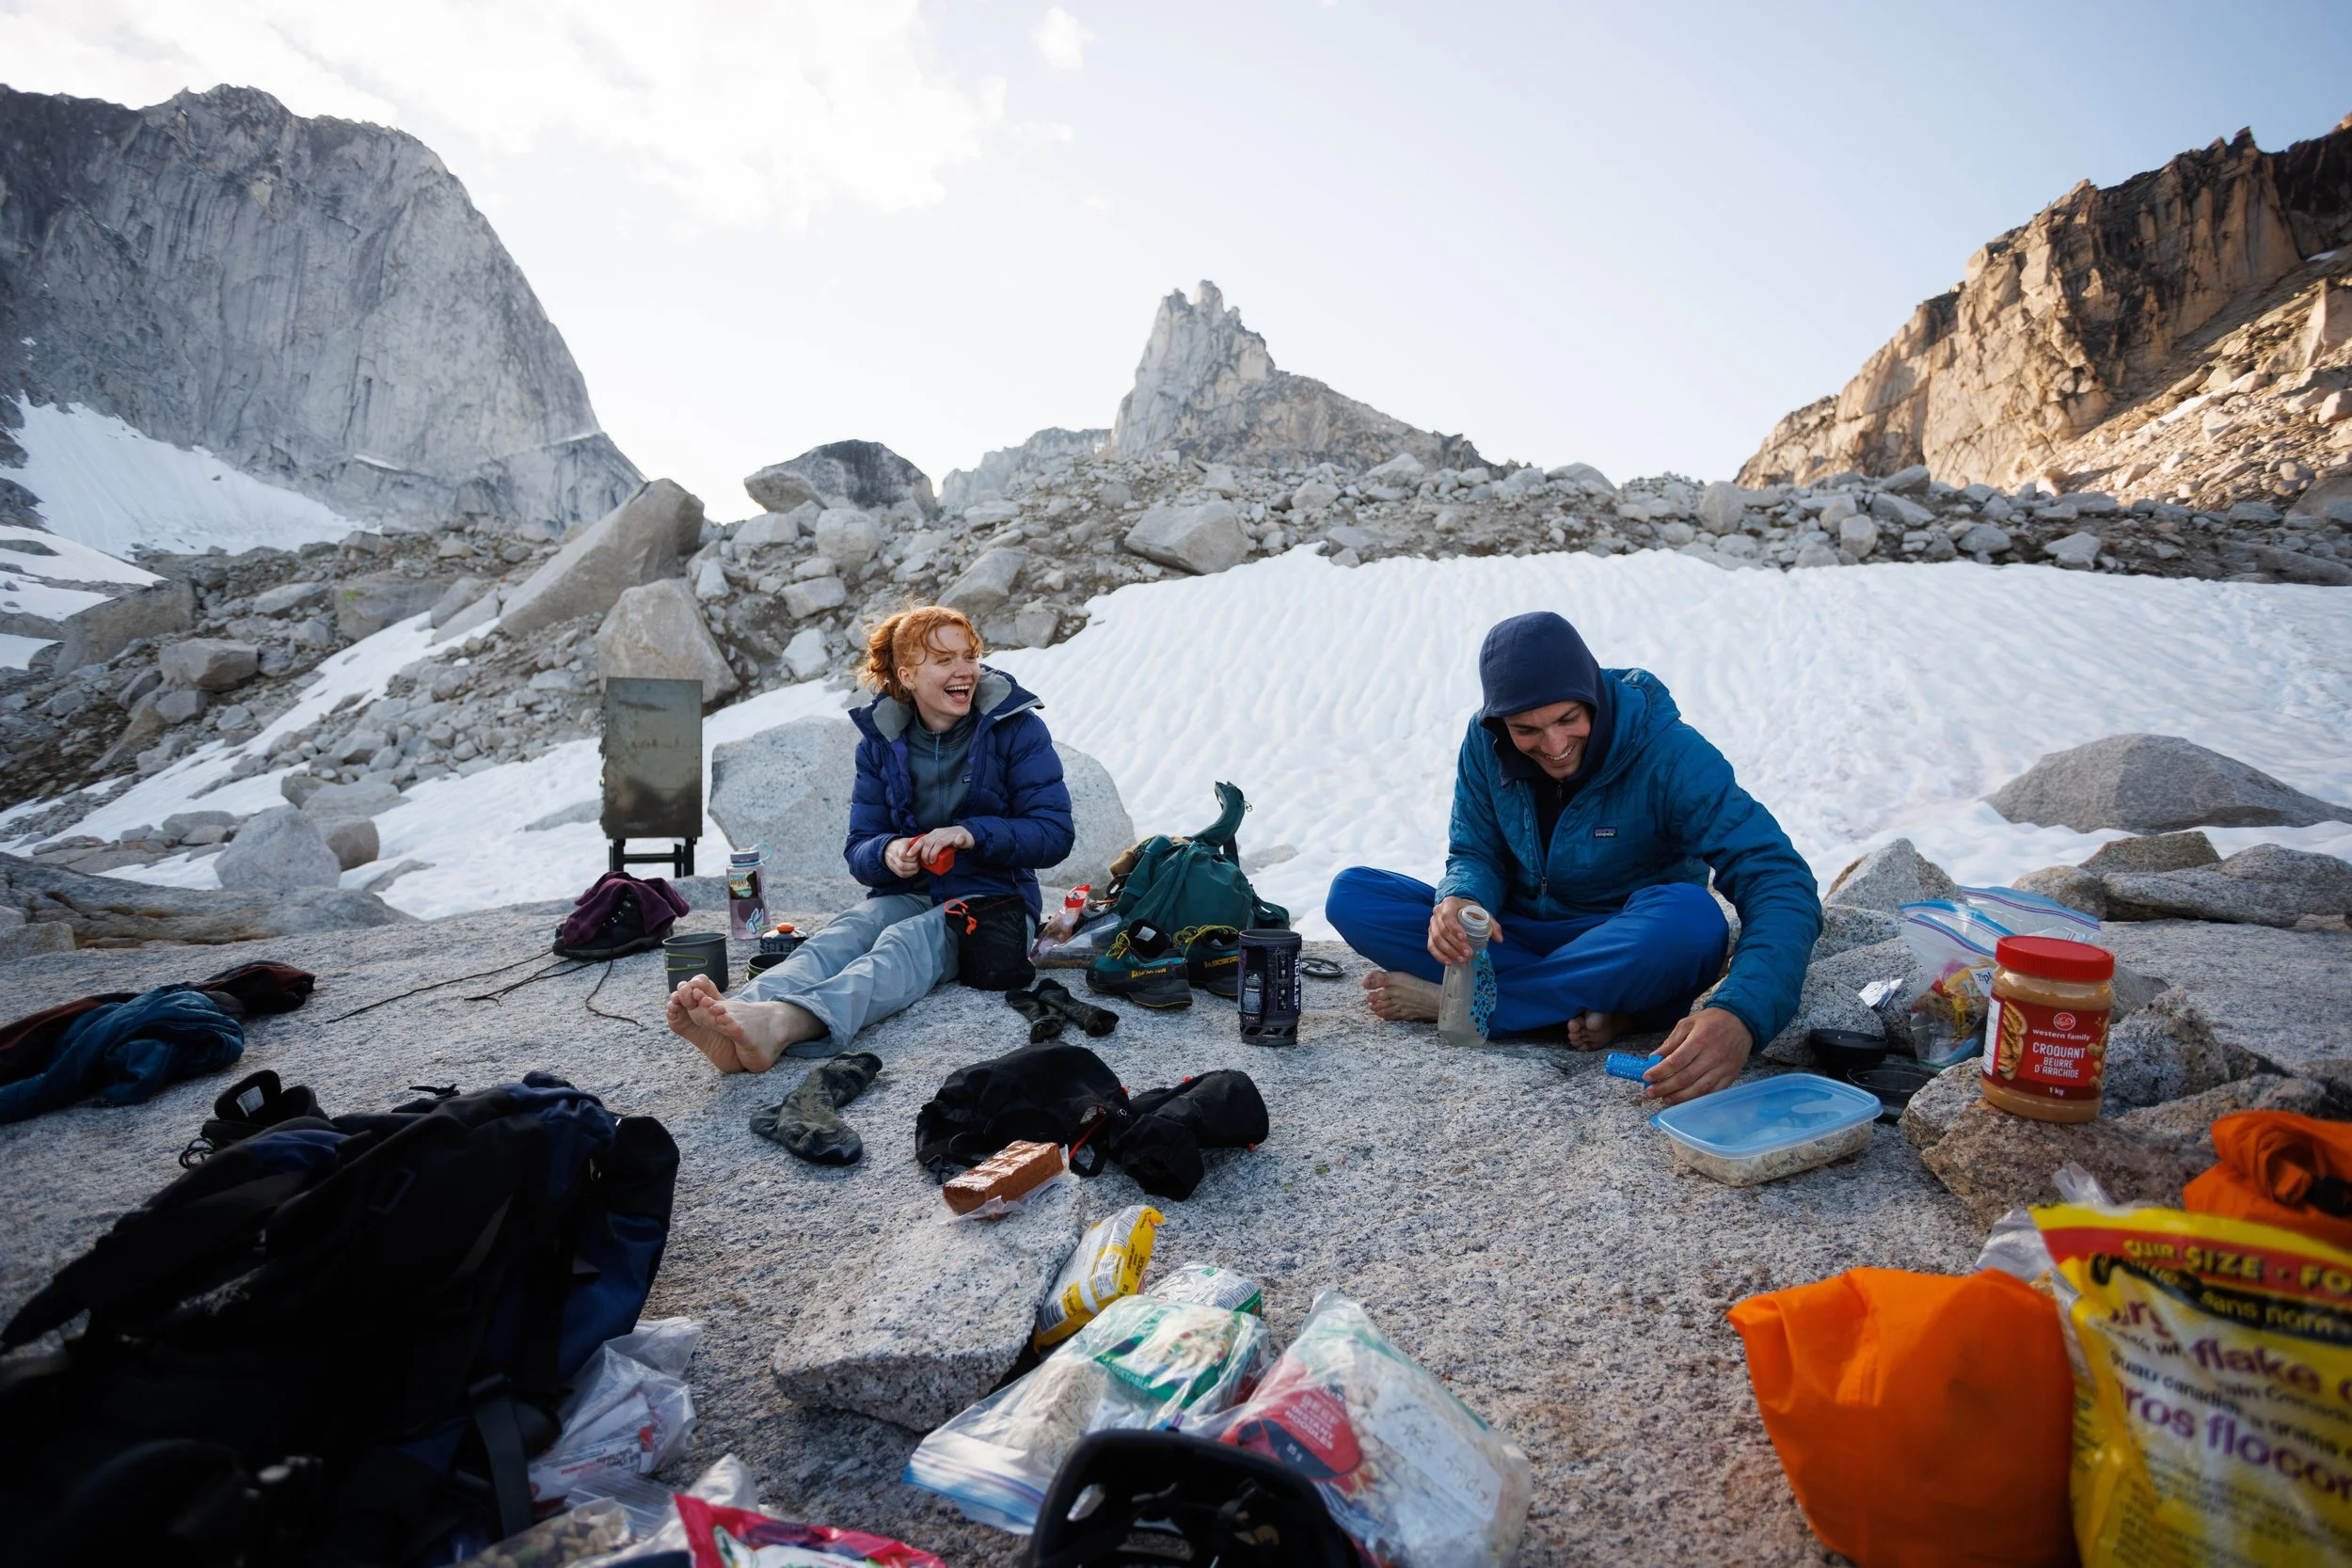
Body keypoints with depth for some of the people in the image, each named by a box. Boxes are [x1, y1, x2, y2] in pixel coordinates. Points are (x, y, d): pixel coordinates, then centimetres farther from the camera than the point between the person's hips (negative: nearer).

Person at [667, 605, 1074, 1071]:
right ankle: (735, 1019, -60)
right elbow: (859, 850, 7)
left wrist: (971, 834, -24)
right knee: (843, 933, -30)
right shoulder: (880, 739, 7)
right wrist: (888, 852, -18)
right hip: (908, 895, 4)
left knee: (905, 941, -35)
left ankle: (785, 1023, -64)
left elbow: (1055, 834, -9)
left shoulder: (1015, 727, -4)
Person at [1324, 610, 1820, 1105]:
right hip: (1520, 940, 3)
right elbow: (1475, 855, -3)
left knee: (1691, 916, -39)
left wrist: (1739, 1016, -50)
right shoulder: (1485, 742, -10)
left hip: (1629, 952, -3)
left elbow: (1782, 882, -30)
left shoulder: (1671, 755, -23)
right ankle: (1592, 1005, -23)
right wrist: (1461, 901, -31)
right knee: (1351, 895, -17)